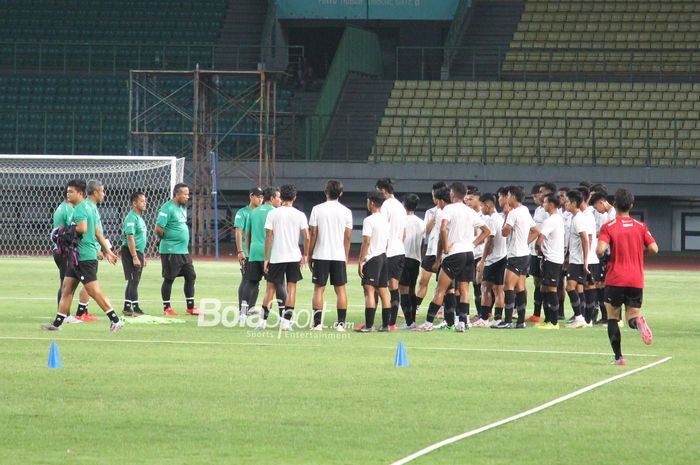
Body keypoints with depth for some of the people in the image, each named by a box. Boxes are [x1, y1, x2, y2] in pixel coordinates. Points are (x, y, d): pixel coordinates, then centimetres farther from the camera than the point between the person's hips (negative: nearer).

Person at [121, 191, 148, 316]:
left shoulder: (140, 218, 17)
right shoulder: (131, 218, -14)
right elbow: (130, 238, -21)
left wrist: (142, 257, 25)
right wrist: (135, 257, -24)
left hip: (138, 252, 10)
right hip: (130, 252, -10)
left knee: (133, 281, 11)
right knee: (134, 281, -9)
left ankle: (127, 308, 14)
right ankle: (135, 308, -10)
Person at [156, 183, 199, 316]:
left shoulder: (183, 208, 14)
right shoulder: (167, 208, -15)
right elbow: (159, 229, -19)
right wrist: (167, 239, -4)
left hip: (184, 250, 9)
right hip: (171, 251, -9)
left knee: (191, 276, 9)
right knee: (169, 279, -1)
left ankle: (190, 307, 16)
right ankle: (166, 308, 7)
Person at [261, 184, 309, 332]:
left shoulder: (273, 214, -4)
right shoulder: (300, 215, -2)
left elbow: (268, 237, -5)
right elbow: (306, 237, -5)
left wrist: (266, 259, -1)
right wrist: (305, 255, 9)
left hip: (276, 257, 0)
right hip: (294, 257, 0)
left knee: (271, 288, 8)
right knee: (291, 288, 4)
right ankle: (286, 322, -2)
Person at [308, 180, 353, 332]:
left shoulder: (317, 209, -4)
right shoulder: (346, 211, 1)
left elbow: (313, 234, -4)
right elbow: (348, 237, 4)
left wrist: (309, 255, 5)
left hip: (320, 256, -1)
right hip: (339, 256, 1)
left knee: (319, 288, 4)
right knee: (340, 289, 6)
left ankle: (318, 322, -1)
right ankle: (341, 323, 2)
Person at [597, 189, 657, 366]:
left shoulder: (608, 227, -5)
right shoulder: (640, 226, 5)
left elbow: (600, 250, -18)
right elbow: (654, 248, -1)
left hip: (615, 280, -2)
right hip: (636, 281, 2)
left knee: (612, 318, 12)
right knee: (632, 317, 8)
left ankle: (618, 357, 2)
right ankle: (638, 321, -30)